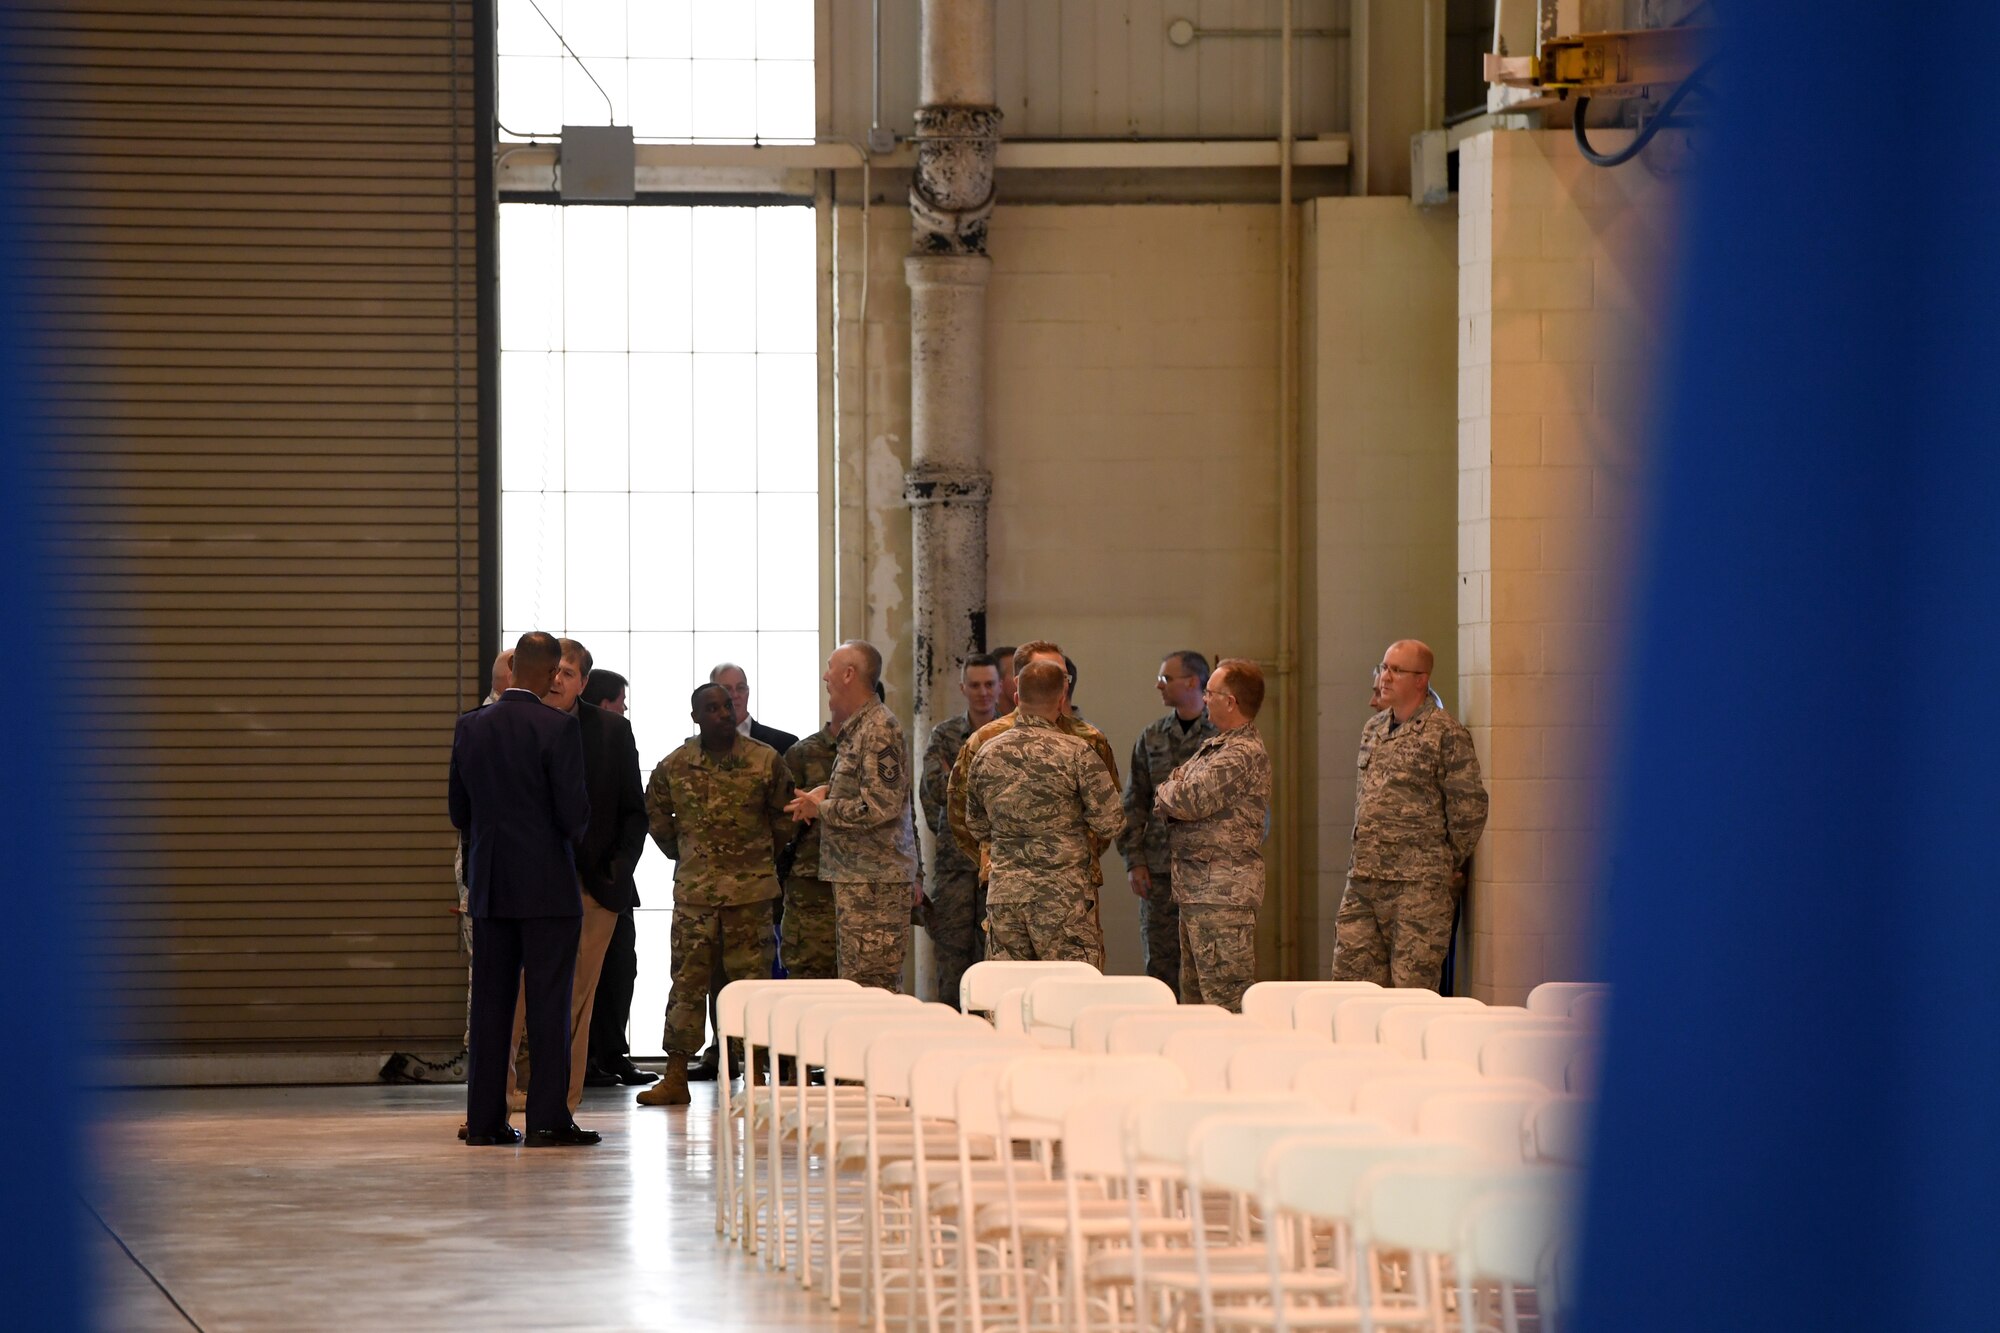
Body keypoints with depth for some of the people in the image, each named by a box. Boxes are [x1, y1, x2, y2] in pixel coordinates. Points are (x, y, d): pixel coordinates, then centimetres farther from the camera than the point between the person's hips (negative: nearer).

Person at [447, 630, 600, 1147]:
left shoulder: (470, 726, 5)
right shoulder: (558, 728, -12)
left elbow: (459, 811, 9)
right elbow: (574, 812, -13)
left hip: (489, 885, 5)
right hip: (548, 884, -5)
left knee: (491, 1002, 9)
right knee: (549, 1005, -2)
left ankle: (484, 1119, 9)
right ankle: (547, 1118, -4)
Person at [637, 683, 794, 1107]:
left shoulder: (765, 761, -2)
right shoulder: (674, 766, 2)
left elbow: (784, 817, 10)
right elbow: (656, 814, 18)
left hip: (750, 890, -1)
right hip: (693, 890, 1)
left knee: (750, 978, 1)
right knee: (687, 980, 1)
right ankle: (675, 1078, 4)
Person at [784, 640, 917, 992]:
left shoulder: (879, 730, -15)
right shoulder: (856, 728, 17)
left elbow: (878, 805, -21)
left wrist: (821, 808, -10)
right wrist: (827, 793, 10)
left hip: (874, 880, -10)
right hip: (853, 877, 10)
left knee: (870, 989, -11)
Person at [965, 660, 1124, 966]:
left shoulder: (986, 754, 6)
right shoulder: (1076, 753, -9)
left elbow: (977, 826, 17)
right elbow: (1111, 822, -9)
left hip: (1003, 891, 4)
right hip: (1064, 893, -4)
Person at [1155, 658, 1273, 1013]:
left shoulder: (1243, 754, -15)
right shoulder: (1213, 747, 18)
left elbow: (1189, 801, -21)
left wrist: (1166, 793, 0)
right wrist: (1176, 791, -3)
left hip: (1222, 892, -11)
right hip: (1195, 889, 11)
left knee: (1225, 999, -11)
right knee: (1193, 994, 13)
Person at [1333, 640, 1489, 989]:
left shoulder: (1446, 734, -6)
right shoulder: (1373, 729, 16)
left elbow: (1469, 806, -7)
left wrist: (1449, 865, -1)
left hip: (1418, 884, -7)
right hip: (1363, 881, 7)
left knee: (1411, 983, -6)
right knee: (1350, 973, 4)